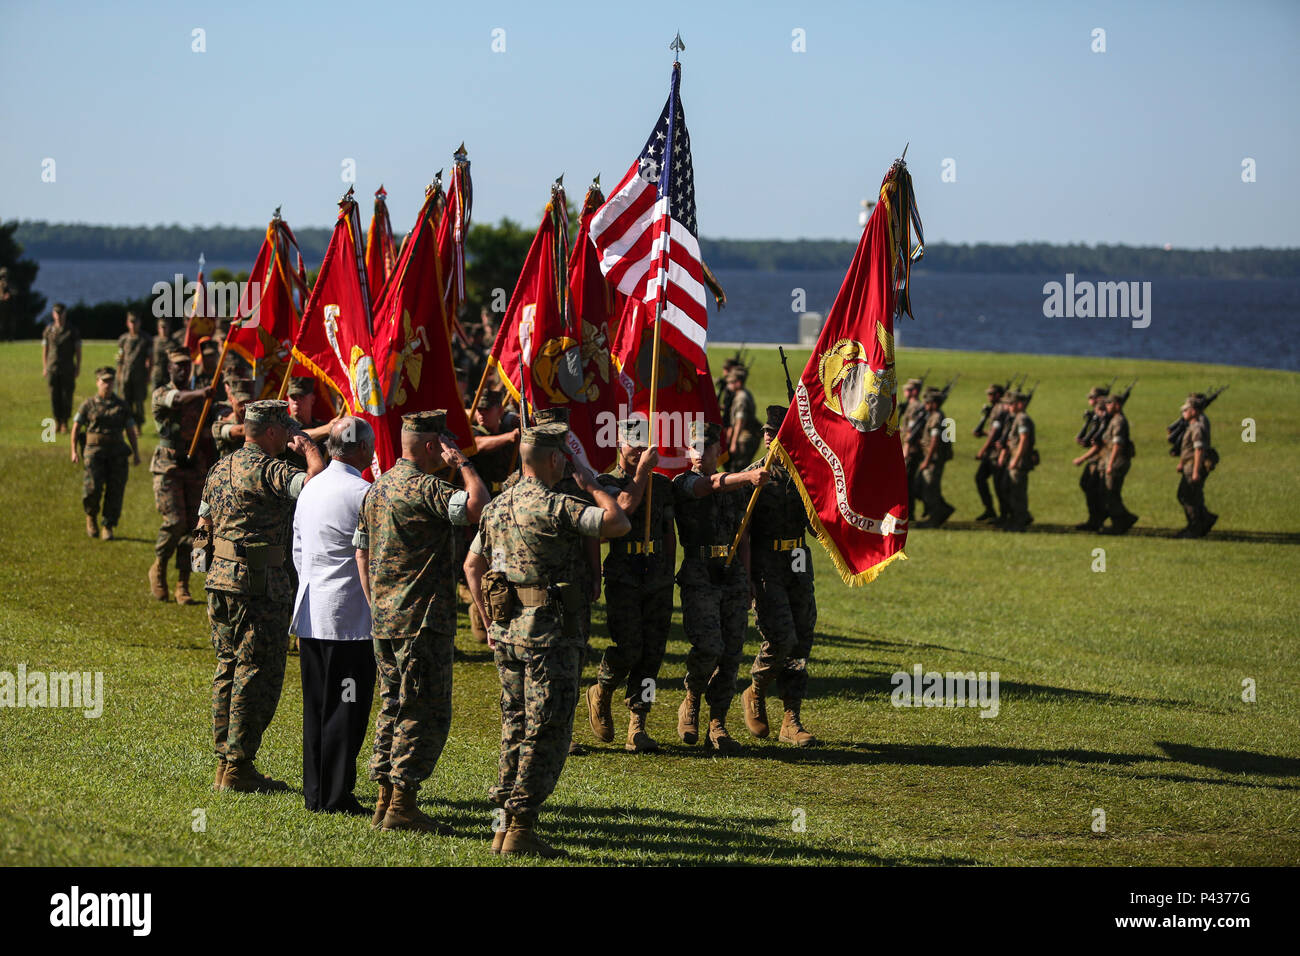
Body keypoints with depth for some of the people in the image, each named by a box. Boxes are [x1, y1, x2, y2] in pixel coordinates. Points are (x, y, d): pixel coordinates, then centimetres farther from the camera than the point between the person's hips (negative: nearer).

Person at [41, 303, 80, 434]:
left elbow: (78, 350, 4)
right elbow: (44, 350, 12)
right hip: (52, 368, 2)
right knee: (54, 396, -1)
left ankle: (65, 423, 4)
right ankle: (57, 423, 8)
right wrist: (44, 368, 6)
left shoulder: (72, 331, 1)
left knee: (67, 396, -4)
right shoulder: (48, 330, 7)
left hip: (68, 369, -2)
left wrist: (78, 368, -2)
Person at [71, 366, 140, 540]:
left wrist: (136, 453, 3)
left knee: (115, 490, -4)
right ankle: (91, 516, 14)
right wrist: (74, 451, 1)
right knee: (93, 488, -15)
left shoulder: (121, 406, 12)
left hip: (117, 453, 2)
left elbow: (130, 431, 13)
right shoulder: (88, 405, 8)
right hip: (95, 451, -2)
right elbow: (76, 428, 11)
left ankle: (108, 528, 7)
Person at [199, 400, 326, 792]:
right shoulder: (264, 470, -14)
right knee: (258, 674, -4)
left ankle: (225, 762, 17)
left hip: (220, 582, 9)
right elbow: (317, 480, -27)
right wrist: (308, 447, -8)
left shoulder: (220, 469, 15)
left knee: (230, 670, 14)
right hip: (258, 587, -9)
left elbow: (204, 527, 20)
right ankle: (238, 767, -3)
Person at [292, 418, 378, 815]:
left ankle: (315, 793, 15)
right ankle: (336, 795, -3)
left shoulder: (310, 488, 11)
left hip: (310, 615, 8)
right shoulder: (363, 493, -14)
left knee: (316, 705, 12)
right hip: (350, 617, -8)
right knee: (346, 707, -3)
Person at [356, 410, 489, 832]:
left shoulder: (377, 488, 14)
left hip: (384, 618, 9)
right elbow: (477, 505, -28)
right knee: (426, 713, -4)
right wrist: (461, 462, -13)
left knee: (394, 707, 15)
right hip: (422, 619, -9)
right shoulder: (424, 488, -15)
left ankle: (385, 799, 16)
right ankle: (402, 804, -5)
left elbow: (362, 552, 18)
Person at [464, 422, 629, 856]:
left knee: (515, 730, 15)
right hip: (549, 632, -8)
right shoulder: (554, 508, -15)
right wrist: (593, 486, -1)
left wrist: (490, 620, 21)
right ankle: (521, 829, -5)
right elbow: (619, 523, -17)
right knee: (546, 736, -3)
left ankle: (503, 826, 16)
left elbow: (472, 565, 18)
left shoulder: (496, 507, 10)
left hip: (506, 630, 8)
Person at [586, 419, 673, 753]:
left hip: (658, 583, 4)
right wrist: (642, 471, -13)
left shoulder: (662, 485, 14)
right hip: (623, 583, -4)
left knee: (651, 654, 0)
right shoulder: (605, 482, 1)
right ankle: (600, 694, 17)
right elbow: (625, 505, -20)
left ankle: (637, 729, 3)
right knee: (627, 649, -14)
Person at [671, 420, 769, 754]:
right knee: (709, 646, -19)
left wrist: (746, 582, 17)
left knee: (732, 653, 0)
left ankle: (717, 726, 7)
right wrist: (749, 476, -39)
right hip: (698, 575, -5)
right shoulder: (683, 483, 0)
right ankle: (691, 702, 9)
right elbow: (714, 484, -22)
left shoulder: (736, 489, 17)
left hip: (732, 576, 5)